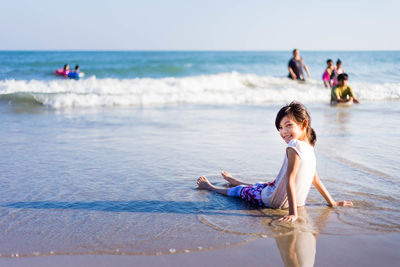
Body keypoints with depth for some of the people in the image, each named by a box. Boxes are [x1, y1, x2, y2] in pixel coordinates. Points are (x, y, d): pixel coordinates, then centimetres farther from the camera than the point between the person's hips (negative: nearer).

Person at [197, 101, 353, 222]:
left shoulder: (294, 145, -25)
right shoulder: (309, 147, 2)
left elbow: (290, 180, -28)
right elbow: (315, 179, 7)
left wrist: (293, 212, -28)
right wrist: (332, 203, 17)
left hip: (276, 201, -7)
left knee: (241, 190, 18)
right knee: (258, 186, 34)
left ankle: (210, 187, 43)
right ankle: (234, 181, 63)